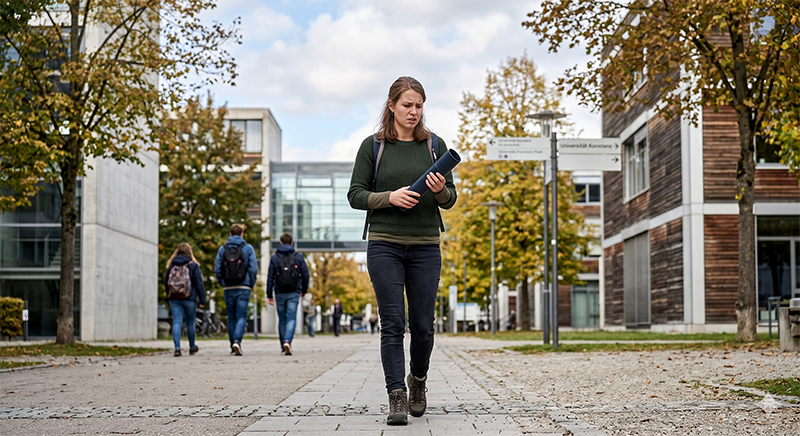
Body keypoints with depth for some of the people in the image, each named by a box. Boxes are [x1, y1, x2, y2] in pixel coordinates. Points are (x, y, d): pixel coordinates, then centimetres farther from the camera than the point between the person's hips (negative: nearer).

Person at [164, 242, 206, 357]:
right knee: (190, 323, 12)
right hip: (189, 299, -2)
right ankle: (192, 348, 26)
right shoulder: (193, 266, -4)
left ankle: (177, 348, -15)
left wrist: (169, 296, 22)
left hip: (174, 299, 2)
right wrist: (202, 300, -3)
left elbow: (166, 283, 11)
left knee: (176, 322, -1)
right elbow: (199, 284, -6)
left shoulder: (171, 265, 4)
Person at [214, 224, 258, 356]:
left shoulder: (222, 249, 5)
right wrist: (251, 284, 7)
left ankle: (233, 347, 13)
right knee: (241, 316, -2)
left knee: (231, 317, 11)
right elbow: (253, 268, -6)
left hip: (228, 289, 2)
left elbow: (217, 269, 1)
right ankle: (237, 341, -22)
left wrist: (222, 283, 13)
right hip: (243, 288, -2)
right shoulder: (248, 248, 0)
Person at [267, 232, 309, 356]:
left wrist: (269, 295, 3)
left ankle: (283, 347, 17)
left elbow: (270, 277, -1)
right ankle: (287, 341, -27)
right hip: (294, 293, -1)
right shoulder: (298, 257, 2)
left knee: (282, 320, 12)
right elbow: (305, 275, 3)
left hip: (279, 293, 1)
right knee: (291, 319, -4)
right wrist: (304, 290, 18)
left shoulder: (274, 258, 2)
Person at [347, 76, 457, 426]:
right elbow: (355, 195, 1)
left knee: (422, 325, 3)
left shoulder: (435, 145, 8)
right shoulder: (372, 146, 4)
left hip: (425, 246, 2)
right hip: (384, 245, -2)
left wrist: (440, 191, -14)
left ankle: (418, 379, 29)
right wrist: (389, 197, -15)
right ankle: (397, 398, -4)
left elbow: (450, 199, 9)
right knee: (392, 323, -7)